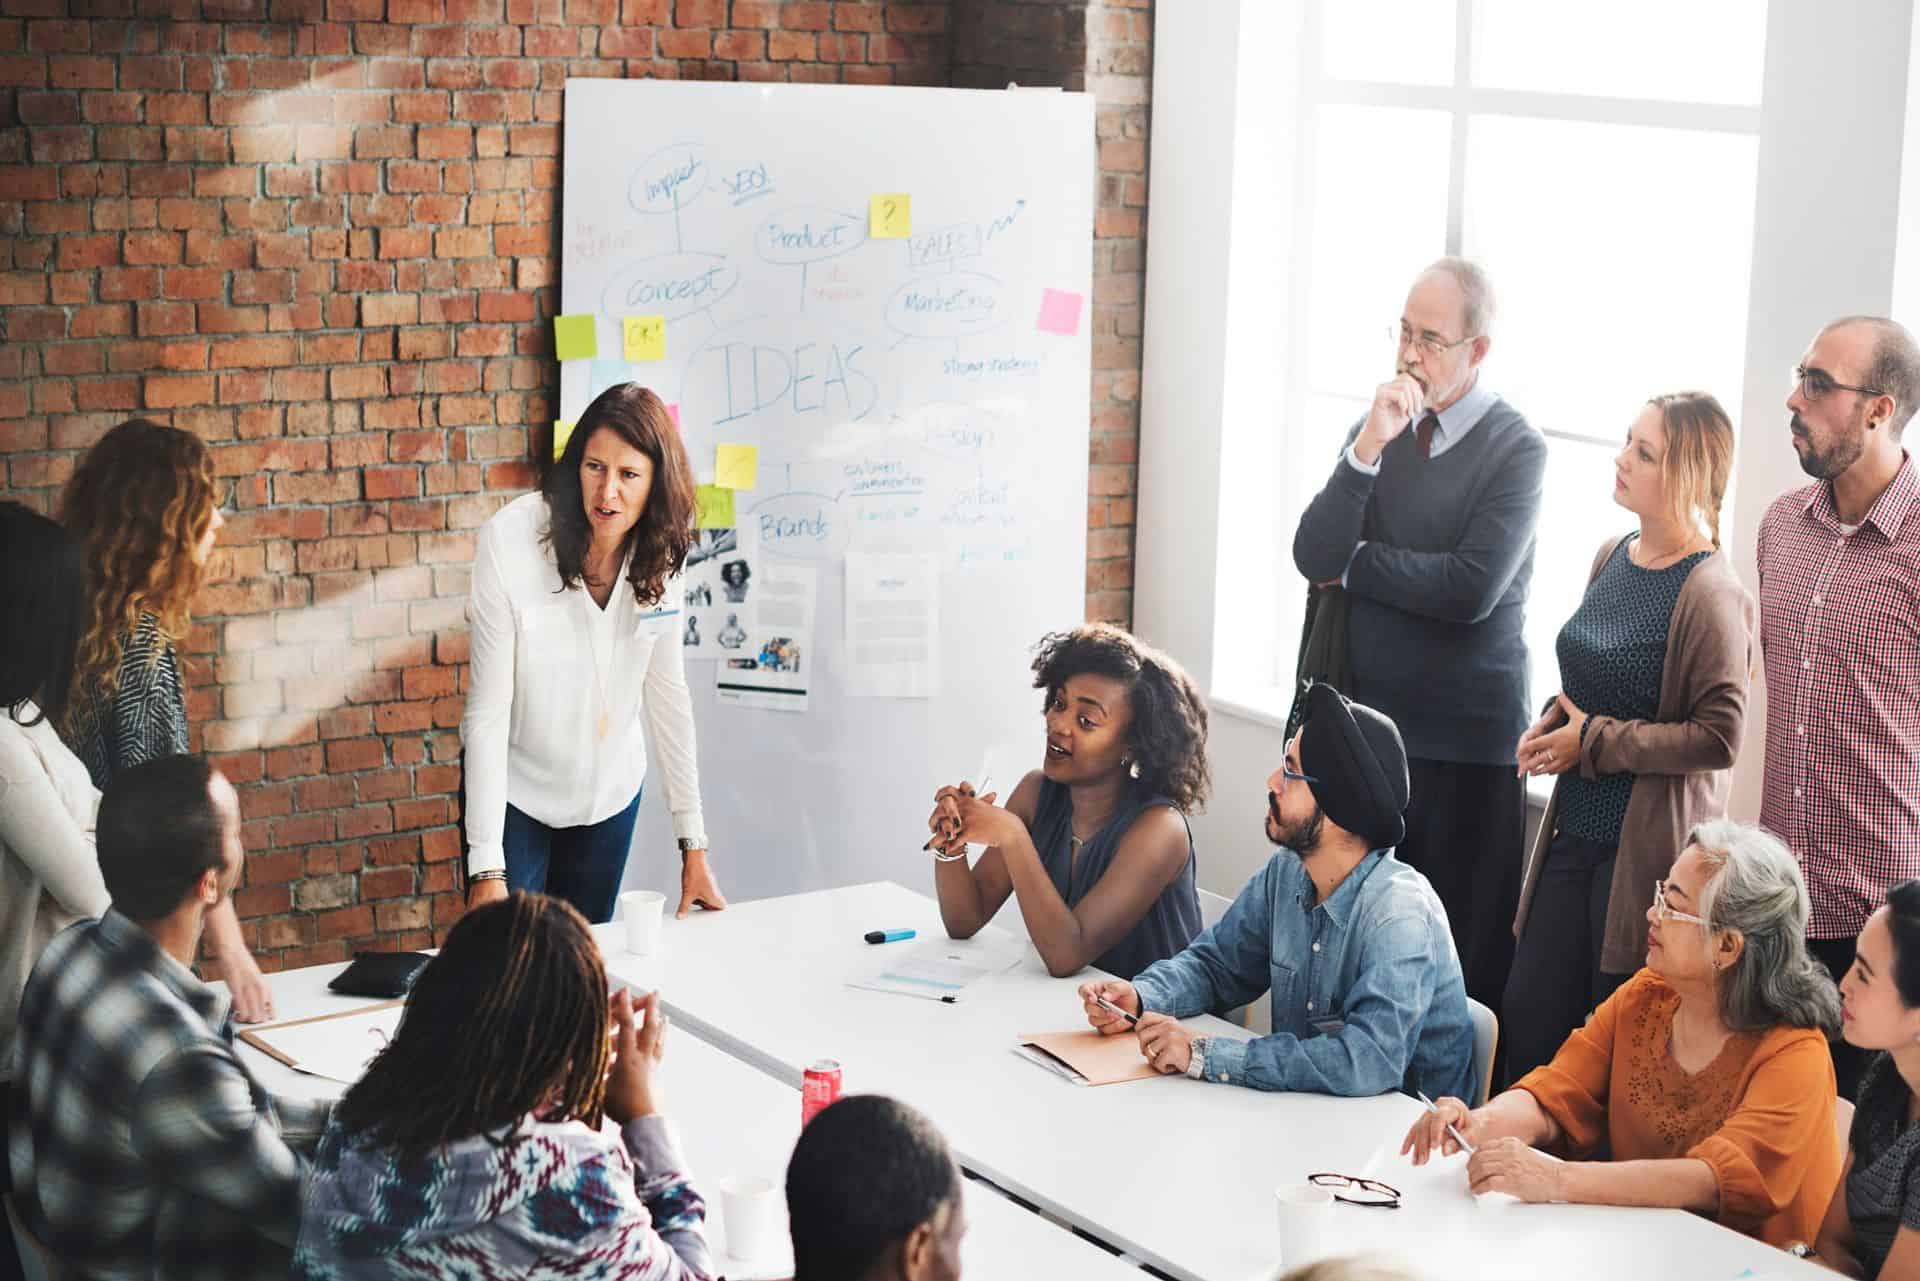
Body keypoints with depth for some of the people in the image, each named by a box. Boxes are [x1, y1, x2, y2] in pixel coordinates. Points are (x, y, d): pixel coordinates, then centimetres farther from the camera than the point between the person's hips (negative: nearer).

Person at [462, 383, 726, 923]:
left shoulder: (660, 550, -11)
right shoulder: (510, 541, -24)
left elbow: (667, 691, -3)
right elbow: (488, 708, -22)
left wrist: (694, 843, -3)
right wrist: (487, 868, -25)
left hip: (610, 791, 4)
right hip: (514, 790, -3)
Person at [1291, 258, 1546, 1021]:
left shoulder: (1515, 450, -6)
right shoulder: (1377, 431, 9)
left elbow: (1472, 588, -18)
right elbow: (1314, 558, -3)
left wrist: (1353, 565, -6)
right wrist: (1369, 448, -13)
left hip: (1467, 738, -5)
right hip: (1371, 725, 5)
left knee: (1465, 957, 0)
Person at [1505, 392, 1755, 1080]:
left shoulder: (1710, 596, -16)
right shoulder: (1613, 557, 9)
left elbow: (1718, 738, -18)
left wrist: (1593, 742, -14)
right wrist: (1557, 719, 3)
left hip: (1648, 844, -7)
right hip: (1577, 830, 8)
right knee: (1528, 1013, 9)